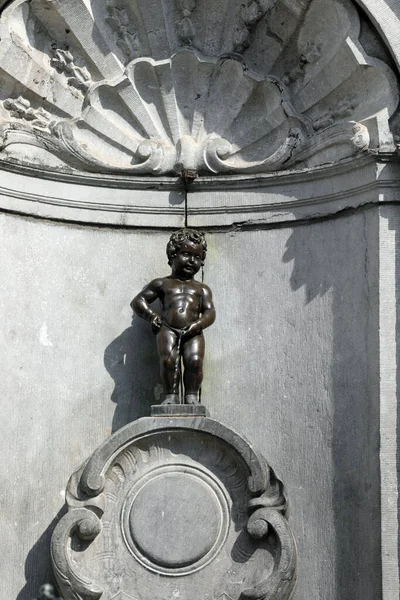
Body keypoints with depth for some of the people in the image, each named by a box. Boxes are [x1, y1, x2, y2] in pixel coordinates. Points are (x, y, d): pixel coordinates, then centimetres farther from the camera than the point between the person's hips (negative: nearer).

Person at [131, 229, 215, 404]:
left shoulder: (202, 289, 24)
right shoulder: (162, 284, 22)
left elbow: (210, 311, 12)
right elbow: (138, 301, 18)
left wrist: (198, 324, -10)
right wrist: (152, 316, 0)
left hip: (192, 332, 1)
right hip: (168, 329, -1)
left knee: (195, 360, -24)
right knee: (169, 359, -25)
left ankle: (191, 395, -16)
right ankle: (171, 395, -18)